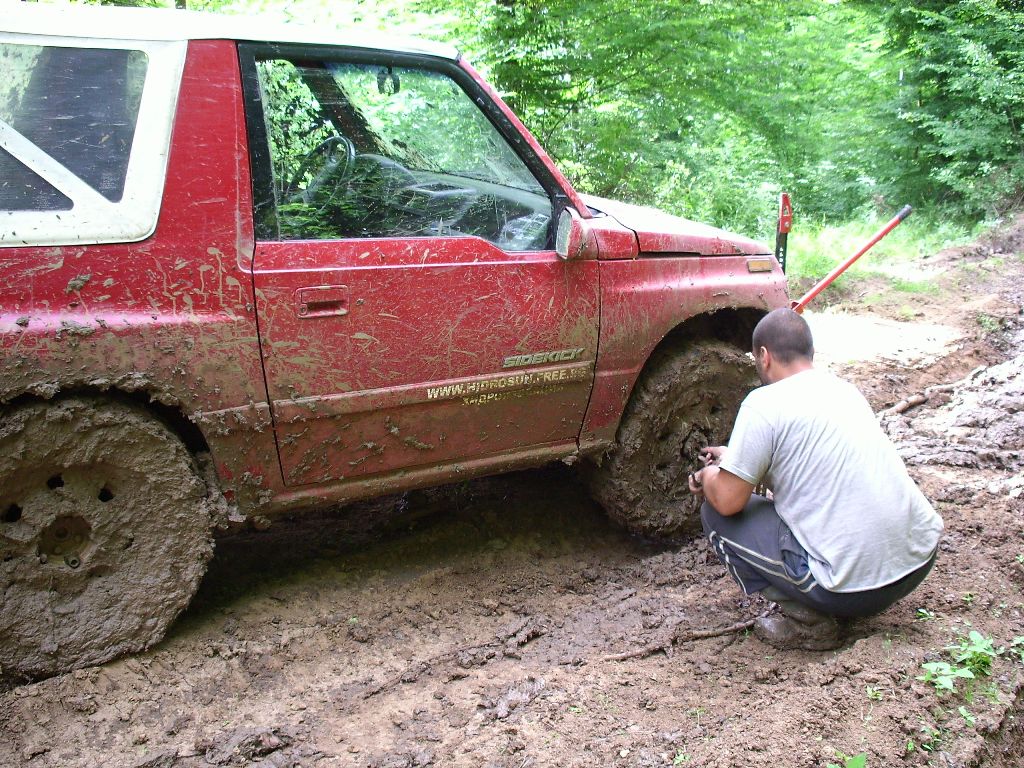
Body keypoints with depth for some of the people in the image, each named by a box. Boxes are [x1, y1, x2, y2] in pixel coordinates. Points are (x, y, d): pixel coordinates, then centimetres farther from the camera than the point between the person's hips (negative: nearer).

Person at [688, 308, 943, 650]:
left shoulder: (765, 402, -11)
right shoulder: (843, 389, 14)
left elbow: (727, 500, -11)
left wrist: (708, 476, 12)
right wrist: (735, 458, 34)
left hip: (855, 586, -8)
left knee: (717, 515, 4)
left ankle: (806, 619, 0)